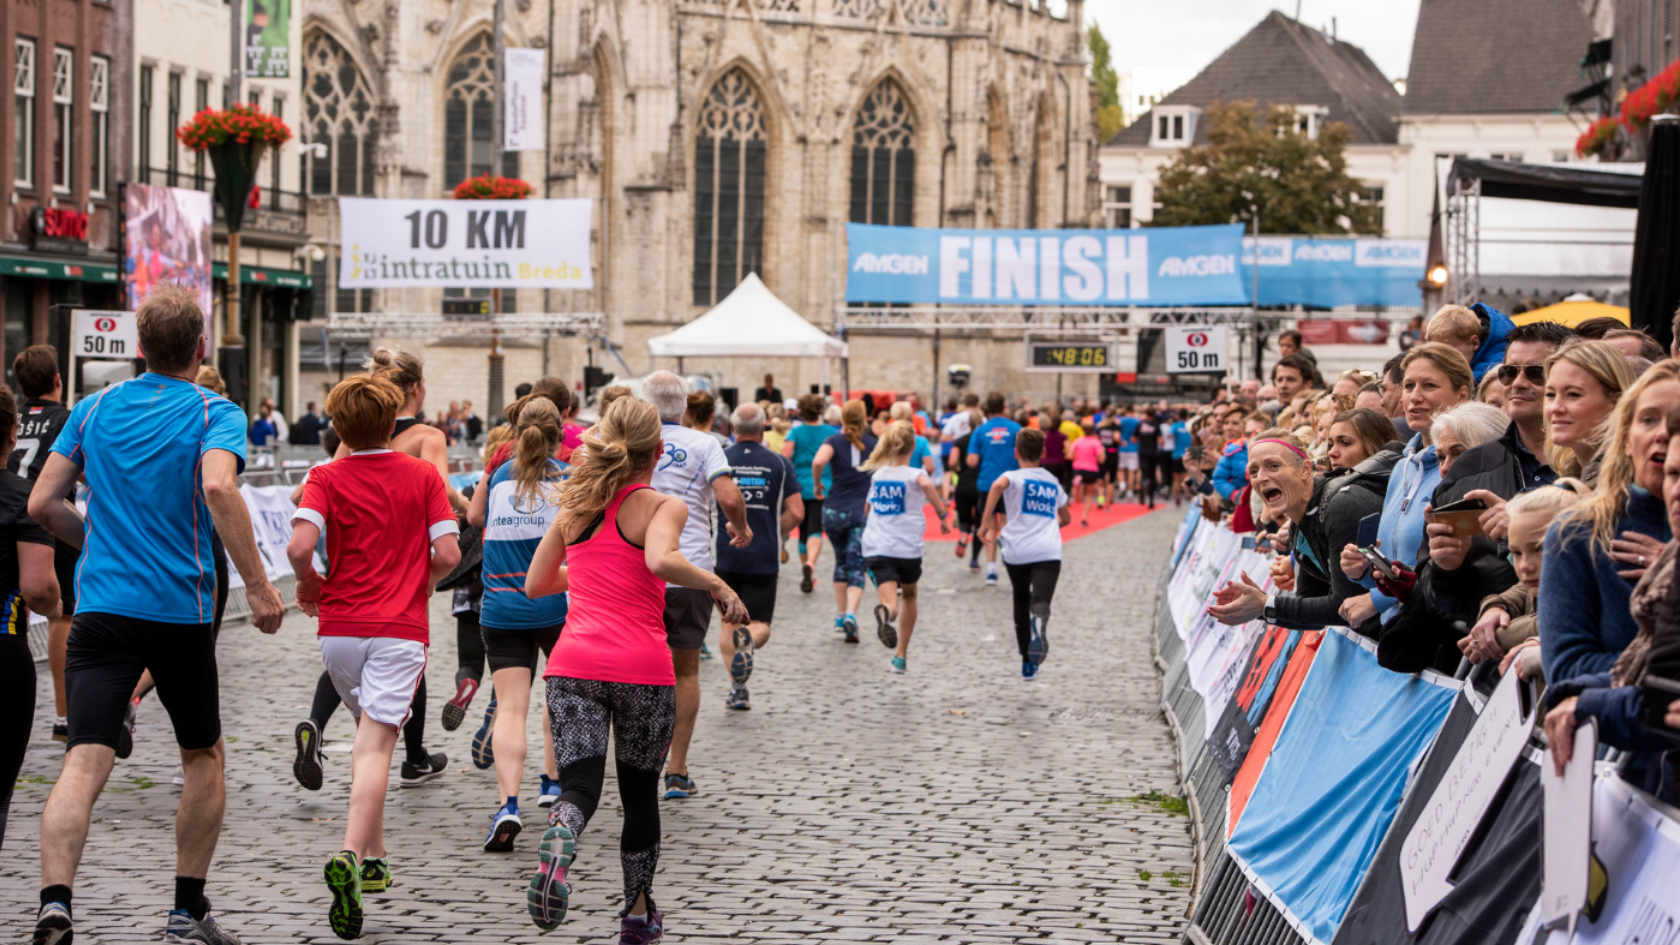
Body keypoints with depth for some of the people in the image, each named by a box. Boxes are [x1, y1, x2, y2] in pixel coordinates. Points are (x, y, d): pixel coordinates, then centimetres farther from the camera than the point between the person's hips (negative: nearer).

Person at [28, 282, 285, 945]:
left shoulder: (95, 408, 9)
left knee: (85, 760, -7)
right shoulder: (214, 412, -3)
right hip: (180, 611, -2)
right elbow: (218, 487, -23)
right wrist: (257, 585, -22)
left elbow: (43, 504, 8)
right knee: (203, 754, 17)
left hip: (101, 608, 2)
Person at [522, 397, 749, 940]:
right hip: (642, 668, -2)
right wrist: (719, 588, -11)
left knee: (579, 784, -4)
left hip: (573, 664, 3)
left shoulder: (576, 507, 13)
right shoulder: (663, 507, -2)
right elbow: (662, 560, -24)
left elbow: (535, 584, 20)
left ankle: (556, 848, -39)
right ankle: (638, 914, 27)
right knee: (640, 791, 16)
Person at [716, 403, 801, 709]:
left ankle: (737, 689, 9)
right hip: (764, 558, 0)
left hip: (725, 555, 0)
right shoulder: (779, 464, 1)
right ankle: (749, 639, -29)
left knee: (729, 623, 14)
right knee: (760, 624, 7)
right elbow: (796, 513, -2)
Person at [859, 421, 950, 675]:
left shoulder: (877, 474, 11)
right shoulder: (913, 474, -2)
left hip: (875, 548, 1)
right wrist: (942, 514, -20)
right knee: (909, 595, 24)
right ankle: (901, 656, 28)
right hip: (908, 548, -1)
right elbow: (927, 484, -28)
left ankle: (885, 611, -50)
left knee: (891, 602, -11)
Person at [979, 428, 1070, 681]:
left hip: (1017, 551, -1)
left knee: (1021, 602, 19)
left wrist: (986, 521, -18)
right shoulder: (1053, 482, 21)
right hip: (1049, 552, 1)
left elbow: (999, 484, -21)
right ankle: (1039, 626, -53)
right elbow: (1065, 518, 35)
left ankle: (1027, 663, 26)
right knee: (1040, 600, -16)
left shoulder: (1014, 477, 6)